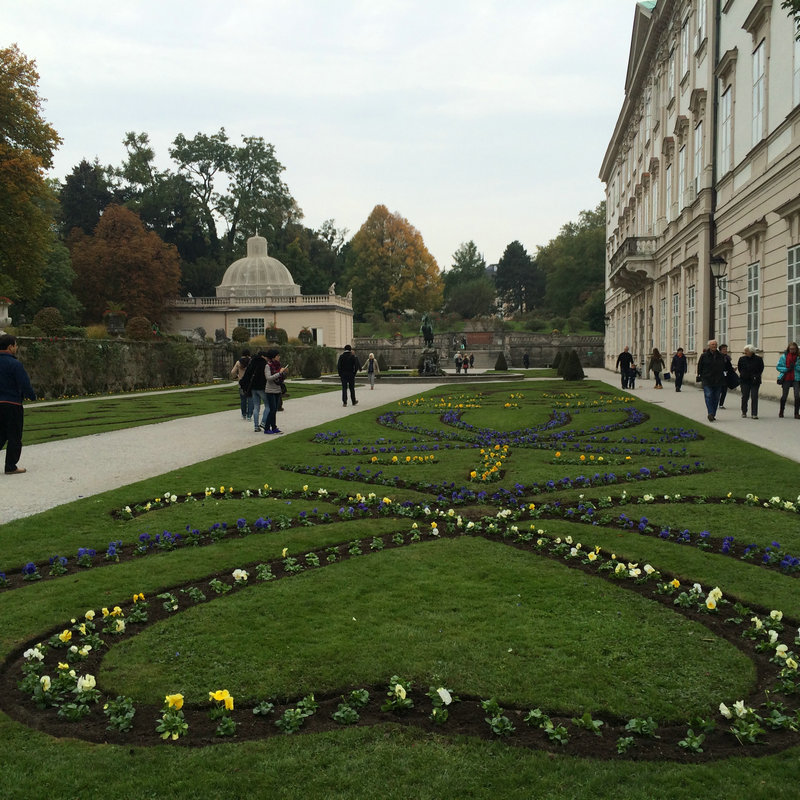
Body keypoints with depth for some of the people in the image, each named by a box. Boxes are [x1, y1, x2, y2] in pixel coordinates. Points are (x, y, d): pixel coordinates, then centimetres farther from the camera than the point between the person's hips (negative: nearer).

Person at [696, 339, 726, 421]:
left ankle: (713, 414, 15)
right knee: (708, 396, -14)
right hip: (707, 380, -4)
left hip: (718, 381, 4)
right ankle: (710, 413, -20)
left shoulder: (721, 356, 9)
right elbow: (699, 367, 4)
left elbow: (724, 367, 16)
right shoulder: (704, 356, 0)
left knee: (716, 398, 6)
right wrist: (700, 376, -3)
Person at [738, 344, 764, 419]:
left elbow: (761, 368, 8)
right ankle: (744, 412, 21)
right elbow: (739, 368, 17)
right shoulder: (742, 359, 2)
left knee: (754, 397, -6)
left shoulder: (758, 359, -5)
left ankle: (754, 414, -3)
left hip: (755, 381, -2)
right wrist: (742, 375, 9)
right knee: (745, 397, 6)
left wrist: (756, 376, 1)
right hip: (744, 381, 2)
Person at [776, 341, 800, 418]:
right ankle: (781, 411, 25)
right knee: (784, 396, 8)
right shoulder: (784, 356, 2)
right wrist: (786, 369, -11)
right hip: (786, 379, 0)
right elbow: (778, 367, 3)